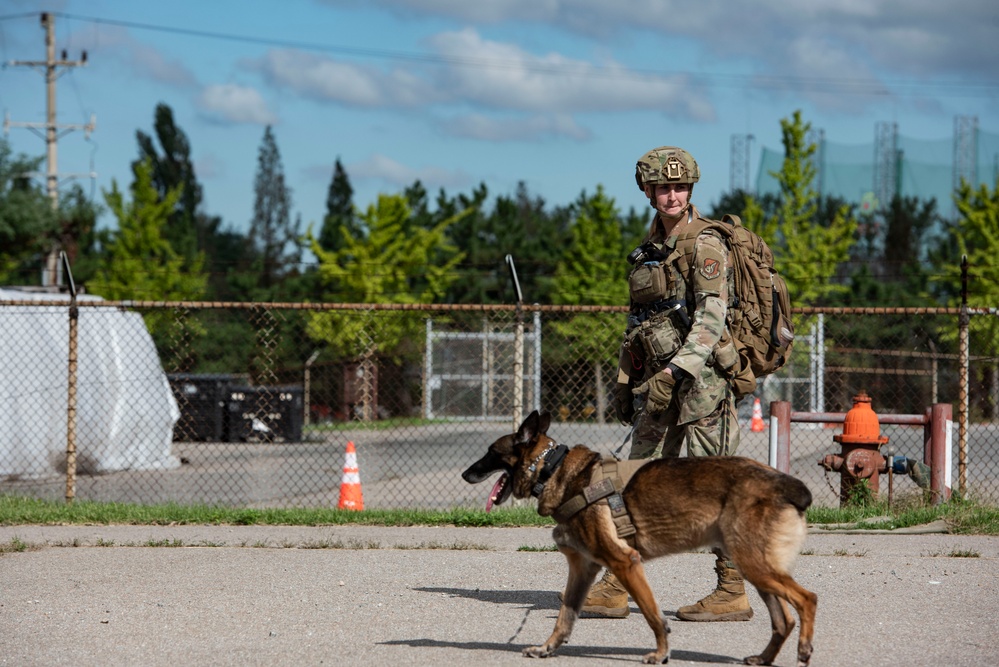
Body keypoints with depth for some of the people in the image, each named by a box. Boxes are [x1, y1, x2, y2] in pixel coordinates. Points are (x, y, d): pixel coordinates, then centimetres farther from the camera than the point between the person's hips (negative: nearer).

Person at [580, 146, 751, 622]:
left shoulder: (704, 244, -10)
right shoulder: (649, 249, 15)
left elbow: (711, 318, -19)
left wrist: (676, 370, -29)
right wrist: (625, 380, 18)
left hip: (701, 375, -8)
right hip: (659, 381, 8)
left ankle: (733, 594, -1)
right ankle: (614, 589, 11)